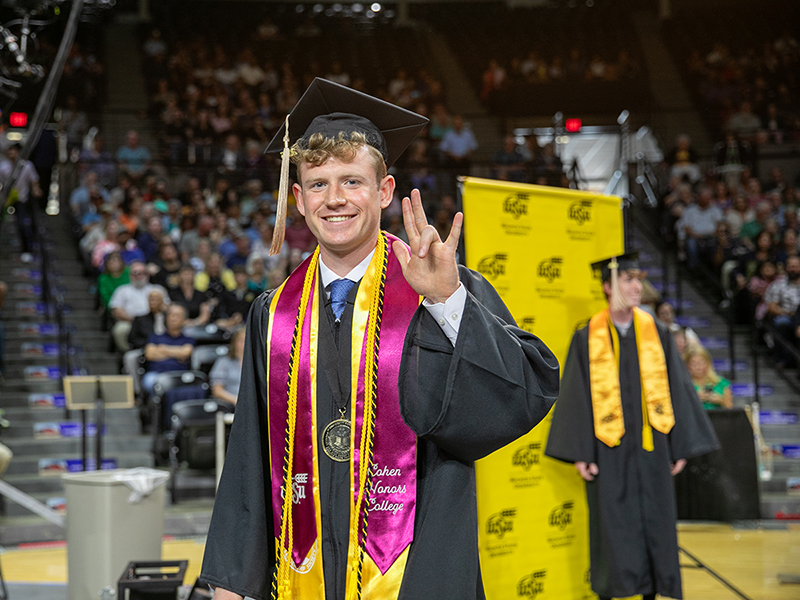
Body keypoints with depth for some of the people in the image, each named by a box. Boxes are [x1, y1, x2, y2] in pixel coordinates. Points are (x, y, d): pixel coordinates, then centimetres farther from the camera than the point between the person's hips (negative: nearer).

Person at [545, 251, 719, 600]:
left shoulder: (657, 334, 6)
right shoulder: (587, 339, 0)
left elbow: (677, 389, 7)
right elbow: (576, 397, -1)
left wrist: (681, 447, 2)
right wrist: (580, 453, -8)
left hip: (651, 449, 2)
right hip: (609, 453, -2)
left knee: (655, 526, 6)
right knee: (612, 529, 0)